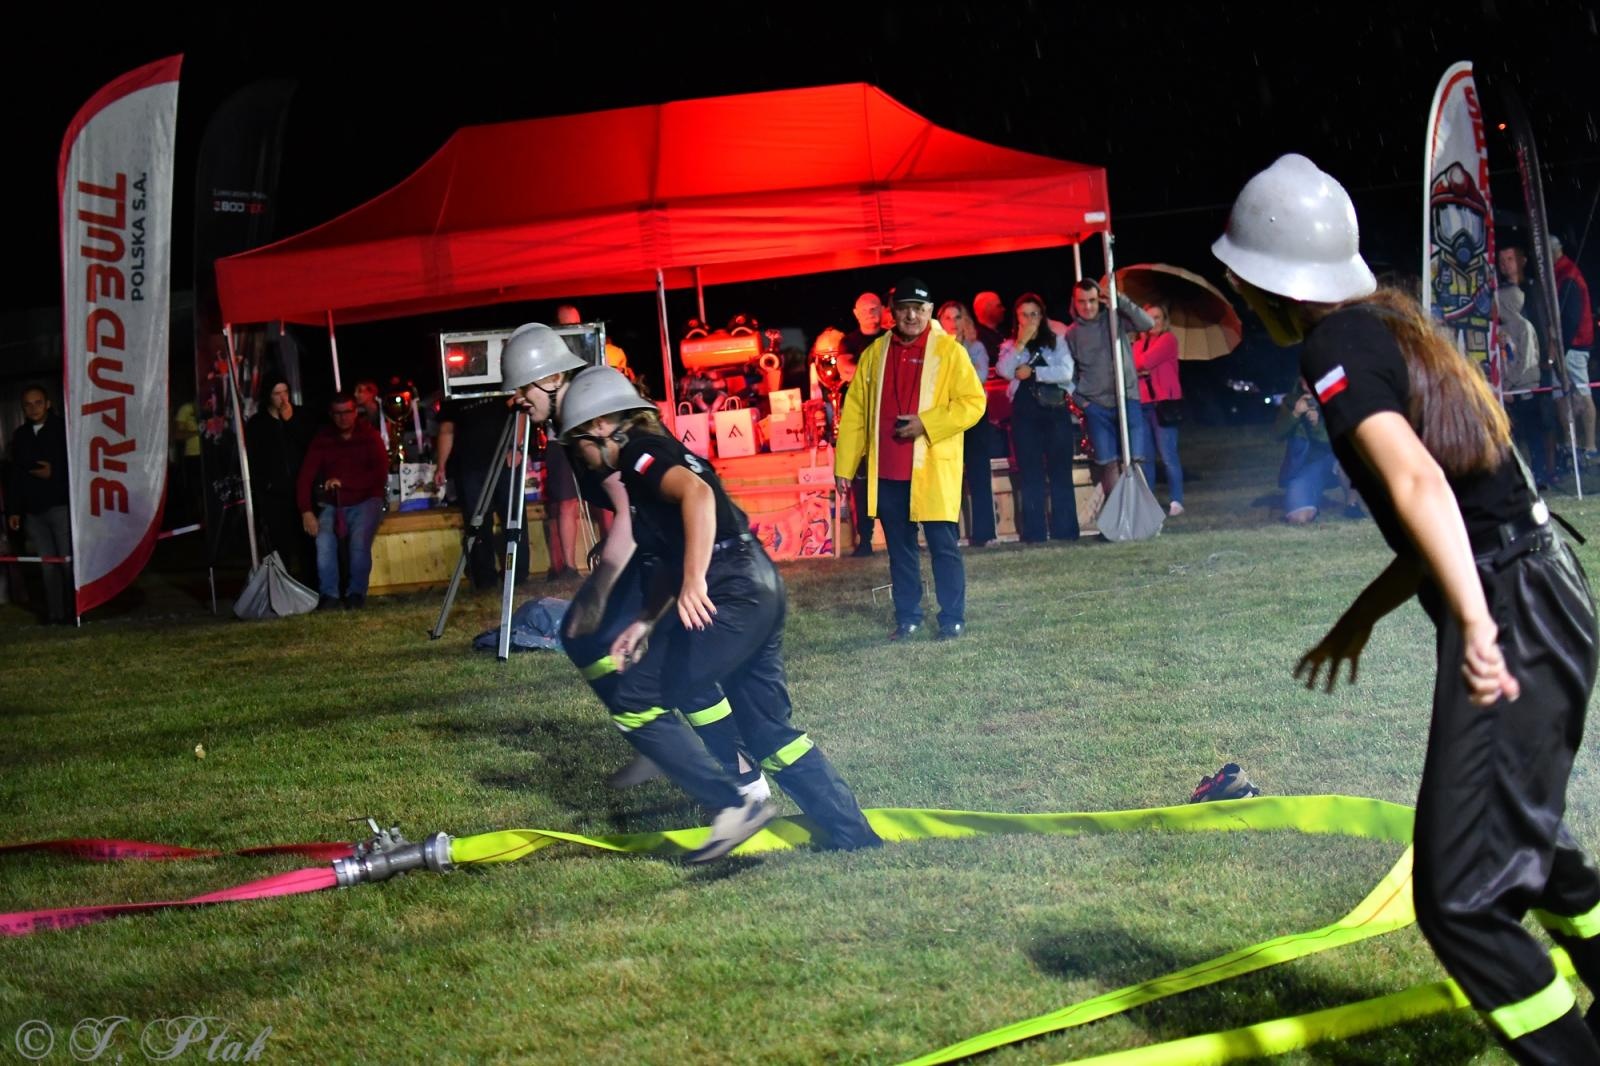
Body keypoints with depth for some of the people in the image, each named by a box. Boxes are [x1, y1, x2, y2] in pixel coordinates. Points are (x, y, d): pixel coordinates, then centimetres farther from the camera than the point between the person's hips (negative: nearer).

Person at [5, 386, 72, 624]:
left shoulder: (63, 428, -2)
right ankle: (54, 613, 7)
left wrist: (54, 473, -14)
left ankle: (74, 611, -2)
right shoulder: (20, 435, 15)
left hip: (61, 506, -5)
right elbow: (14, 476, 16)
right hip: (33, 511, 5)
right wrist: (13, 510, 13)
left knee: (68, 561, -6)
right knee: (47, 564, 5)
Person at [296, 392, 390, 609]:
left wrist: (343, 482, -18)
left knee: (359, 541, -29)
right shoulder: (322, 439, 4)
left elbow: (380, 476, -11)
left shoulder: (369, 437, -1)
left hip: (365, 501, -2)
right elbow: (305, 477, -2)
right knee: (324, 541, -27)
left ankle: (356, 592, -14)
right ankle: (329, 593, -17)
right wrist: (306, 512, -15)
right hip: (333, 504, 2)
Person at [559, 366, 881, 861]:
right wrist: (646, 621, 22)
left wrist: (694, 581, -33)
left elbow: (697, 492, -25)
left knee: (635, 703, -5)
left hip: (730, 595, -10)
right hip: (759, 592, 10)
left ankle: (733, 804, -6)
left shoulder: (638, 453, -4)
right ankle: (858, 839, 16)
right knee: (768, 728, 15)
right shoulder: (654, 455, 25)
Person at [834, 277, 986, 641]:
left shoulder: (949, 351, -2)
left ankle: (952, 619, 6)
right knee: (899, 547, 10)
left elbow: (973, 402, -7)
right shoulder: (875, 353, 10)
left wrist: (926, 423, -17)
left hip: (933, 469, -4)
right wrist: (844, 464, 5)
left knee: (942, 545, -1)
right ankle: (907, 617, 18)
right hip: (887, 471, 4)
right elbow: (854, 410, 10)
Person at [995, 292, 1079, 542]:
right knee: (1031, 473, 1)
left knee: (1060, 471, -1)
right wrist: (1021, 343, -15)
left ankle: (1065, 530, 0)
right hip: (1025, 413, 1)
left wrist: (1032, 371, -8)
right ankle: (1033, 532, 1)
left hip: (1056, 410, -1)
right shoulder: (1010, 346, 12)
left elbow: (1066, 371, -7)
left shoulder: (1057, 341, 9)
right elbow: (1004, 371, -9)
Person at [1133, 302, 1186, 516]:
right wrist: (1138, 370, -9)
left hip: (1163, 403, -6)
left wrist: (1134, 366, 6)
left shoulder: (1168, 339, 0)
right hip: (1141, 404, 6)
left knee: (1167, 455, -8)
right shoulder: (1138, 342, 18)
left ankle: (1176, 501, -6)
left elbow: (1146, 361, -11)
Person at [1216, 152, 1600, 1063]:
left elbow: (1416, 482, -28)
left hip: (1508, 620, -10)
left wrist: (1476, 624, -38)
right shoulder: (1397, 327, 17)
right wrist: (1364, 615, 29)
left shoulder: (1339, 348, -11)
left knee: (1459, 899, -8)